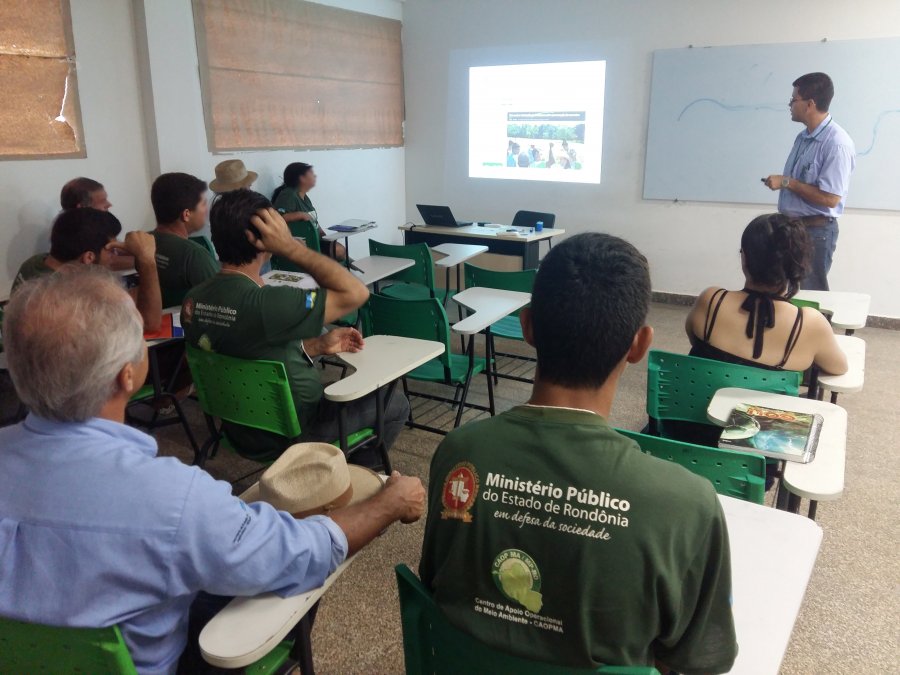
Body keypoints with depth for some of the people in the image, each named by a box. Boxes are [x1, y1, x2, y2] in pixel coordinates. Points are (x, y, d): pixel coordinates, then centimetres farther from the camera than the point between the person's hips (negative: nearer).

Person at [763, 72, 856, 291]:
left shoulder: (837, 143, -19)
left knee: (810, 293, 3)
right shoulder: (803, 137, 7)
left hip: (816, 231, -8)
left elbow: (829, 198, -23)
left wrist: (786, 182, -19)